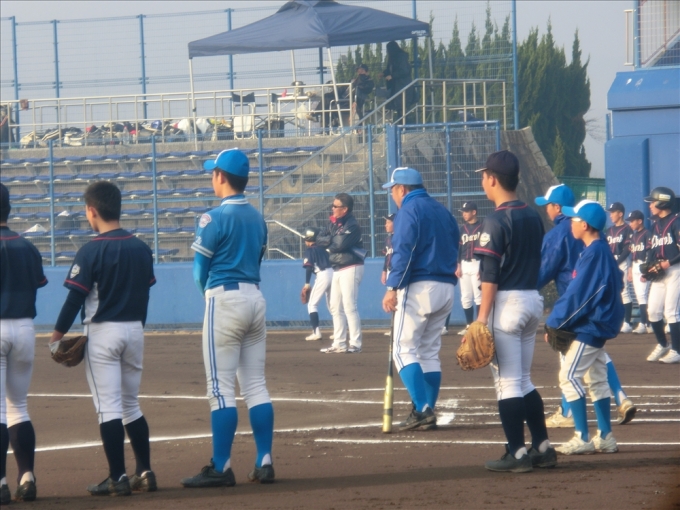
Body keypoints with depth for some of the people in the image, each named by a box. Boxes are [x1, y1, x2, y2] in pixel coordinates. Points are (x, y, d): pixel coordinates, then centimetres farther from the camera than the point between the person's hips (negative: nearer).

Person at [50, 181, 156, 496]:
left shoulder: (91, 251, -13)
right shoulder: (141, 249, 5)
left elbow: (75, 296, -13)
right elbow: (145, 294, 11)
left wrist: (58, 334, -3)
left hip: (102, 332, -6)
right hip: (135, 331, 6)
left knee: (108, 407, -4)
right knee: (131, 405, 16)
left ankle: (117, 479, -7)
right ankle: (145, 472, 13)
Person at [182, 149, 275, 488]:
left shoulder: (215, 218, -11)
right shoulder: (258, 218, 11)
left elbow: (201, 269, -7)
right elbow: (258, 260, 13)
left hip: (224, 298, -7)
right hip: (255, 297, 7)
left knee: (221, 387, -6)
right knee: (255, 385, 9)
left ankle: (221, 468, -7)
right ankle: (264, 462, 6)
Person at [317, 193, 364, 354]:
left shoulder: (352, 225, -13)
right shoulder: (334, 224, 13)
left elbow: (341, 243, -24)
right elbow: (320, 239, 8)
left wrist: (329, 241, -4)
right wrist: (332, 241, -10)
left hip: (350, 269, -9)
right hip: (337, 269, 9)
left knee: (349, 307, -12)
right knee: (335, 308, 10)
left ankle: (355, 344, -11)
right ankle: (339, 344, 14)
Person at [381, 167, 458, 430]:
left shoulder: (409, 210, -8)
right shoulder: (442, 211, 18)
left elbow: (404, 251, -18)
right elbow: (455, 248, 17)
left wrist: (393, 287, -21)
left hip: (419, 288, -8)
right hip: (446, 288, 8)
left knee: (404, 350, -6)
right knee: (430, 352, 12)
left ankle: (422, 409, -18)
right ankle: (428, 413, 9)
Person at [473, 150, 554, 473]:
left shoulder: (495, 222, -13)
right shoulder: (533, 217, 10)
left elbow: (490, 275, -16)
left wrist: (482, 317, -16)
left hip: (507, 302, -8)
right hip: (533, 300, 8)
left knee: (507, 382, -4)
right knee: (524, 380, 16)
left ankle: (517, 454, -4)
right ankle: (542, 449, 14)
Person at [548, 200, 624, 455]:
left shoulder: (593, 254, -19)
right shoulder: (602, 251, 12)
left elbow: (577, 295, -20)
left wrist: (555, 323, -12)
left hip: (589, 326, -10)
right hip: (598, 325, 10)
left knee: (569, 376, -9)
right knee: (597, 379, 13)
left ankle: (582, 438, -10)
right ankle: (605, 437, 16)